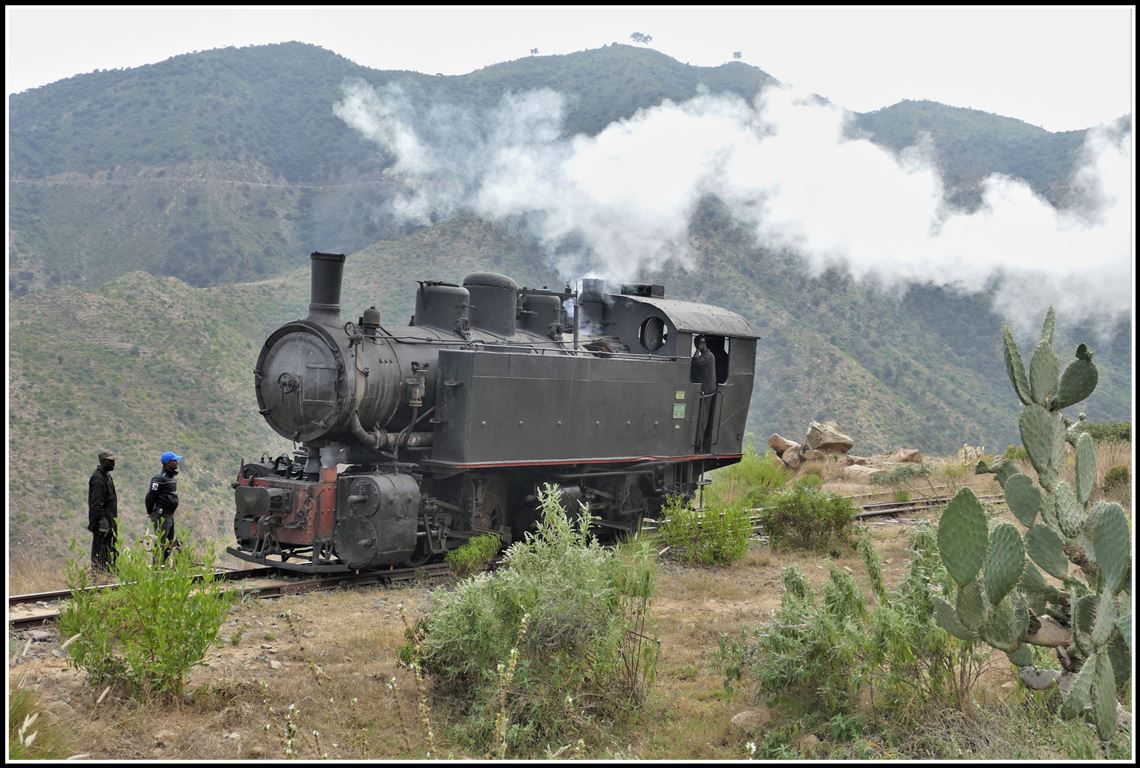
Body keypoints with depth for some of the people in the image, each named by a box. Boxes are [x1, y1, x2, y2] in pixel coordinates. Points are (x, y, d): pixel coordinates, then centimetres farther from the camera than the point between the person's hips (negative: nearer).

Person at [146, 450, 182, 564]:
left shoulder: (171, 477, 15)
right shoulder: (160, 479, -16)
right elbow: (150, 496, -17)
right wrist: (150, 512, -9)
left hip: (169, 515, 10)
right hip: (161, 516, -10)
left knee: (169, 542, 14)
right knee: (160, 543, -10)